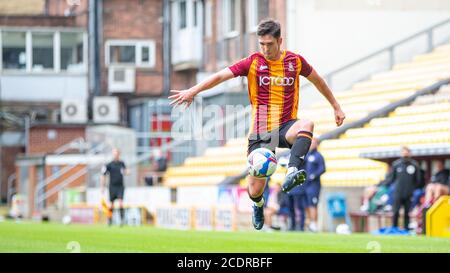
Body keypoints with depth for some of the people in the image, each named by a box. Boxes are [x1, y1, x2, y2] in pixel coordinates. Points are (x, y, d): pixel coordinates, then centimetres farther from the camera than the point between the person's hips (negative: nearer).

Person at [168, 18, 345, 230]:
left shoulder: (295, 61, 3)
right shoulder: (253, 62, -3)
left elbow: (317, 80, 20)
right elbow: (221, 76, -10)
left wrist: (336, 107, 26)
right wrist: (193, 91, -21)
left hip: (286, 126, 0)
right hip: (261, 131, 0)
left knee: (307, 125, -37)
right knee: (255, 189, -1)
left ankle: (293, 172, -49)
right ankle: (258, 205, 36)